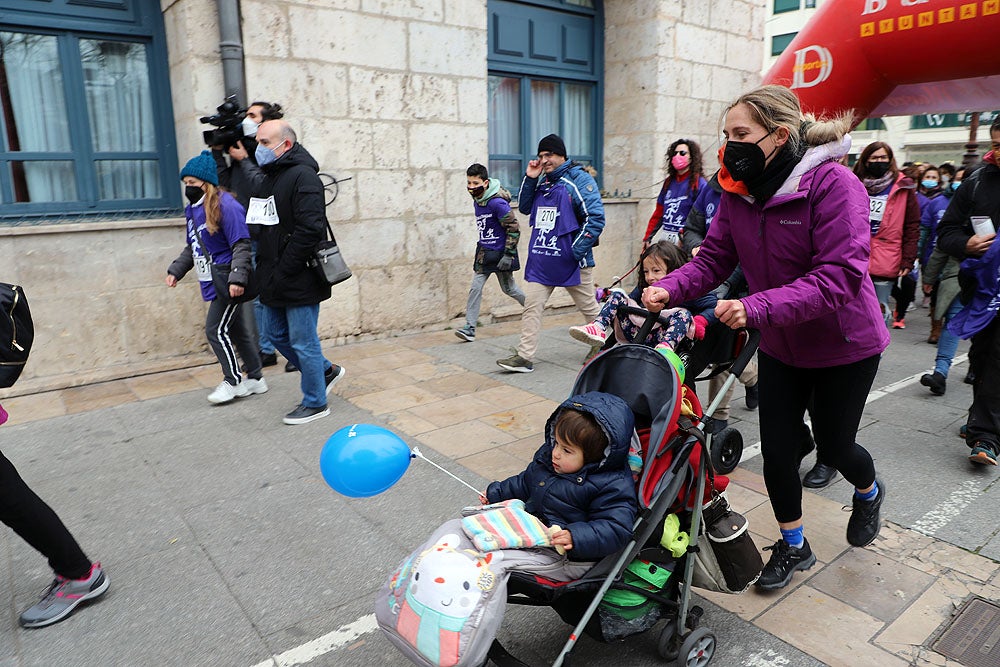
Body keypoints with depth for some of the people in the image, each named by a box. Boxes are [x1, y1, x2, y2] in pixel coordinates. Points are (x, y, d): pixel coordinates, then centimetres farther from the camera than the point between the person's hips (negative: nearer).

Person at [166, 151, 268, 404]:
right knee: (235, 329, 14)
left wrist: (237, 278, -29)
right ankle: (255, 379, 25)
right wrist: (176, 269, 12)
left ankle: (233, 381, 10)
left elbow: (241, 245, -20)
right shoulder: (193, 210, 13)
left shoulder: (226, 206, -16)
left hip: (228, 283, -9)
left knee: (216, 330, -5)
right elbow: (192, 248, 23)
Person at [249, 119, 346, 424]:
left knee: (303, 342, 1)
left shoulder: (302, 176, -15)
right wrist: (265, 270, 8)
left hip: (299, 281, -10)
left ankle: (315, 402, 18)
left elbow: (309, 230, -25)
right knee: (278, 335, 19)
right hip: (275, 283, 10)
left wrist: (283, 272, -20)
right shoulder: (268, 177, 14)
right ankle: (326, 371, 36)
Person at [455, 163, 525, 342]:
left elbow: (514, 228, -20)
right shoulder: (477, 201, 5)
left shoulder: (497, 203, -21)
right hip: (485, 252, 7)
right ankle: (470, 328, 0)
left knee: (509, 289, 9)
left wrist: (508, 255, -21)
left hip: (500, 252, -7)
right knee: (476, 287, -2)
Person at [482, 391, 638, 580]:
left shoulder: (614, 486, -18)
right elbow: (525, 482, 26)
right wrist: (496, 493, 29)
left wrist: (576, 537, -37)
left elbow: (615, 530, -24)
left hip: (566, 557, -8)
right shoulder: (546, 455, 7)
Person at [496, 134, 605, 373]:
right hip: (541, 261, 6)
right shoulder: (542, 182, 12)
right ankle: (525, 357, 4)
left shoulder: (578, 179, -9)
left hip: (571, 262, -6)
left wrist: (576, 250, -17)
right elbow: (524, 208, 18)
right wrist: (529, 179, 5)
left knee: (589, 308, 10)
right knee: (531, 306, 1)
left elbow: (596, 219, -15)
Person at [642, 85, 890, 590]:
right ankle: (793, 546, 31)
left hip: (843, 345, -4)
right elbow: (714, 259, -8)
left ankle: (868, 491, 52)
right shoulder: (739, 191, -7)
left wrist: (757, 307, -45)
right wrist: (669, 288, -28)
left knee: (834, 446, 13)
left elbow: (839, 277, -33)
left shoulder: (833, 184, -25)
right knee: (777, 449, 7)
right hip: (779, 345, 5)